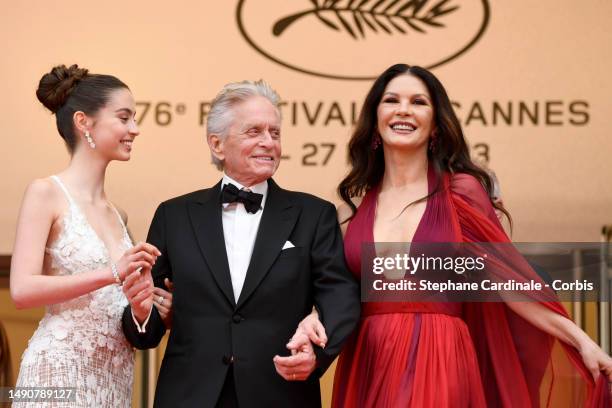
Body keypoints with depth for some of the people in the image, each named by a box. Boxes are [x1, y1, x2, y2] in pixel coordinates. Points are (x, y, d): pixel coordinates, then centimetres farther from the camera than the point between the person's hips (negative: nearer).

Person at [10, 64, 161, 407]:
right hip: (61, 371, -6)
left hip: (114, 377, 6)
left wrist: (141, 300, -2)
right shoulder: (46, 193, -5)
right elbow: (22, 290, -16)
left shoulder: (118, 214, 13)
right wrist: (111, 274, -21)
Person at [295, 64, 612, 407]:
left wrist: (581, 340, -8)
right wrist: (315, 322, -11)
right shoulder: (354, 203, 9)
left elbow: (507, 276, -2)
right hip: (367, 368, 3)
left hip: (440, 366, -3)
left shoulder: (461, 191, 0)